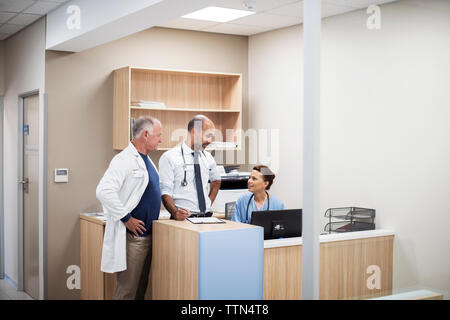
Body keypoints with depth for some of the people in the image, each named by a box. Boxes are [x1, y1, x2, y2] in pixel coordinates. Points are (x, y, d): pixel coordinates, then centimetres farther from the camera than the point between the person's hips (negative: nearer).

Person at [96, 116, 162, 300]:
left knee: (141, 288, 15)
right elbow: (104, 191, -26)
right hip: (132, 235, -9)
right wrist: (126, 218, -20)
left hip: (147, 234, 9)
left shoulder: (146, 160, 16)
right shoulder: (125, 160, -15)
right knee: (127, 290, -5)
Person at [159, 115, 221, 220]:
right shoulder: (169, 157, -3)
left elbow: (216, 180, 31)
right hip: (183, 218, -4)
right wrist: (175, 212, -26)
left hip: (206, 217, 4)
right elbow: (165, 192, -9)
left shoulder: (207, 157, 13)